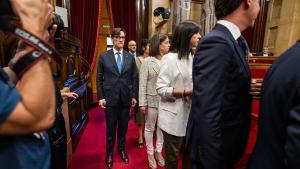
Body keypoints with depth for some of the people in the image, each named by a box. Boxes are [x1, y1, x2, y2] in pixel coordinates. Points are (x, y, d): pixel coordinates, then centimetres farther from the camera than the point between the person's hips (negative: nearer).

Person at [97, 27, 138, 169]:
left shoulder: (130, 57, 5)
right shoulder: (104, 56, 1)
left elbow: (134, 78, 5)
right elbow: (99, 78, 2)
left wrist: (134, 96, 2)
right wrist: (101, 97, -4)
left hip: (126, 98, 2)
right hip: (110, 98, -1)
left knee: (123, 127, 14)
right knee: (110, 128, 11)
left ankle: (121, 149, 37)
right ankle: (109, 153, 33)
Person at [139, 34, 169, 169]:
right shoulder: (147, 62, -7)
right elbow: (142, 84, -8)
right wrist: (142, 103, -12)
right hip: (151, 100, -3)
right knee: (150, 127, 12)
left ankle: (158, 151, 36)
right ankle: (150, 153, 33)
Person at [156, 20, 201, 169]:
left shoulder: (192, 57, 8)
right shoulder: (170, 58, -14)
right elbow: (161, 89, -18)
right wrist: (187, 92, -24)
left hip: (189, 114, 7)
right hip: (174, 117, -6)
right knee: (172, 157, 15)